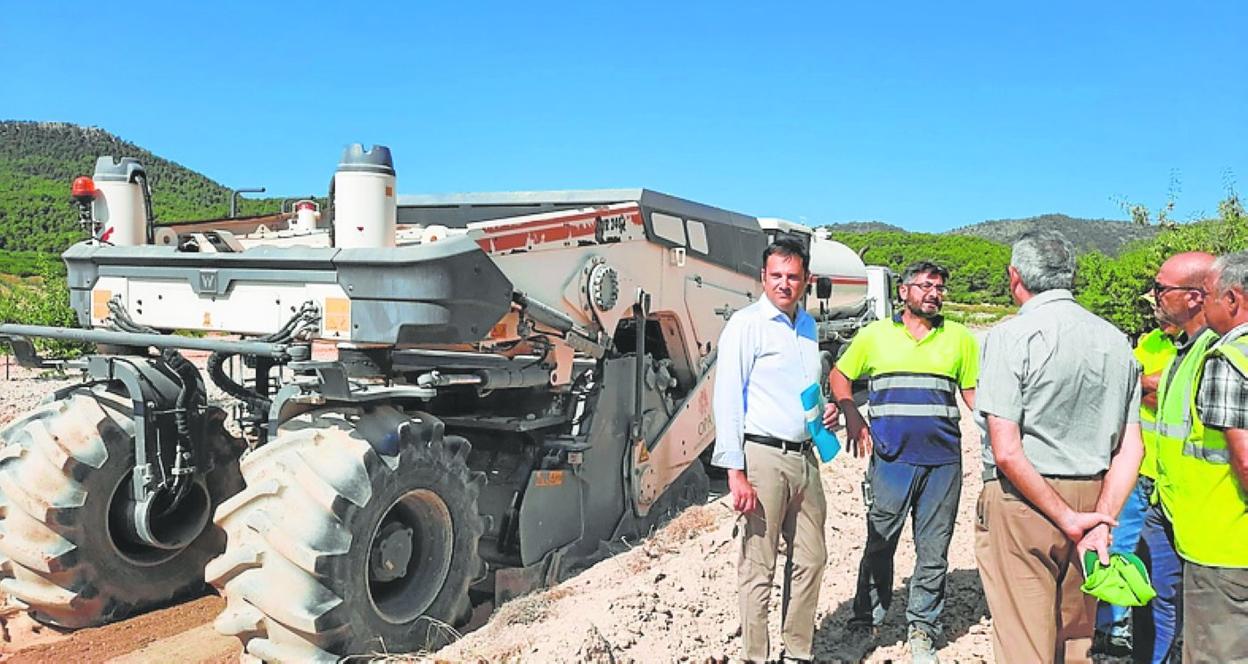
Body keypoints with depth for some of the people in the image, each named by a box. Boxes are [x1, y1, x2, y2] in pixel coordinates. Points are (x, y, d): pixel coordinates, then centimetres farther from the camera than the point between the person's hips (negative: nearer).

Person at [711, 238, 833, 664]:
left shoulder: (808, 325, 15)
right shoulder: (746, 324, -7)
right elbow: (727, 400, -12)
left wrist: (823, 410, 7)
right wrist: (735, 472, -17)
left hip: (804, 457, 7)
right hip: (763, 456, -7)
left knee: (811, 560, 12)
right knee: (758, 567, -1)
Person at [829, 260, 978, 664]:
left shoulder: (959, 338, 10)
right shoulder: (875, 335, 6)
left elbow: (973, 392, 13)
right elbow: (838, 376, 13)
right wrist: (852, 417, -2)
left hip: (944, 460, 2)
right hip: (891, 459, -1)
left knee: (933, 551, 7)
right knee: (879, 545, 6)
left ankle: (922, 630, 22)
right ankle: (865, 622, 23)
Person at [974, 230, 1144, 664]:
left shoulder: (1011, 336, -12)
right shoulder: (1117, 342, 8)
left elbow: (1006, 452, -19)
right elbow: (1131, 449, 4)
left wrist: (1069, 521, -12)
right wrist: (1100, 522, -3)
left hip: (1021, 501, -6)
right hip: (1092, 497, 7)